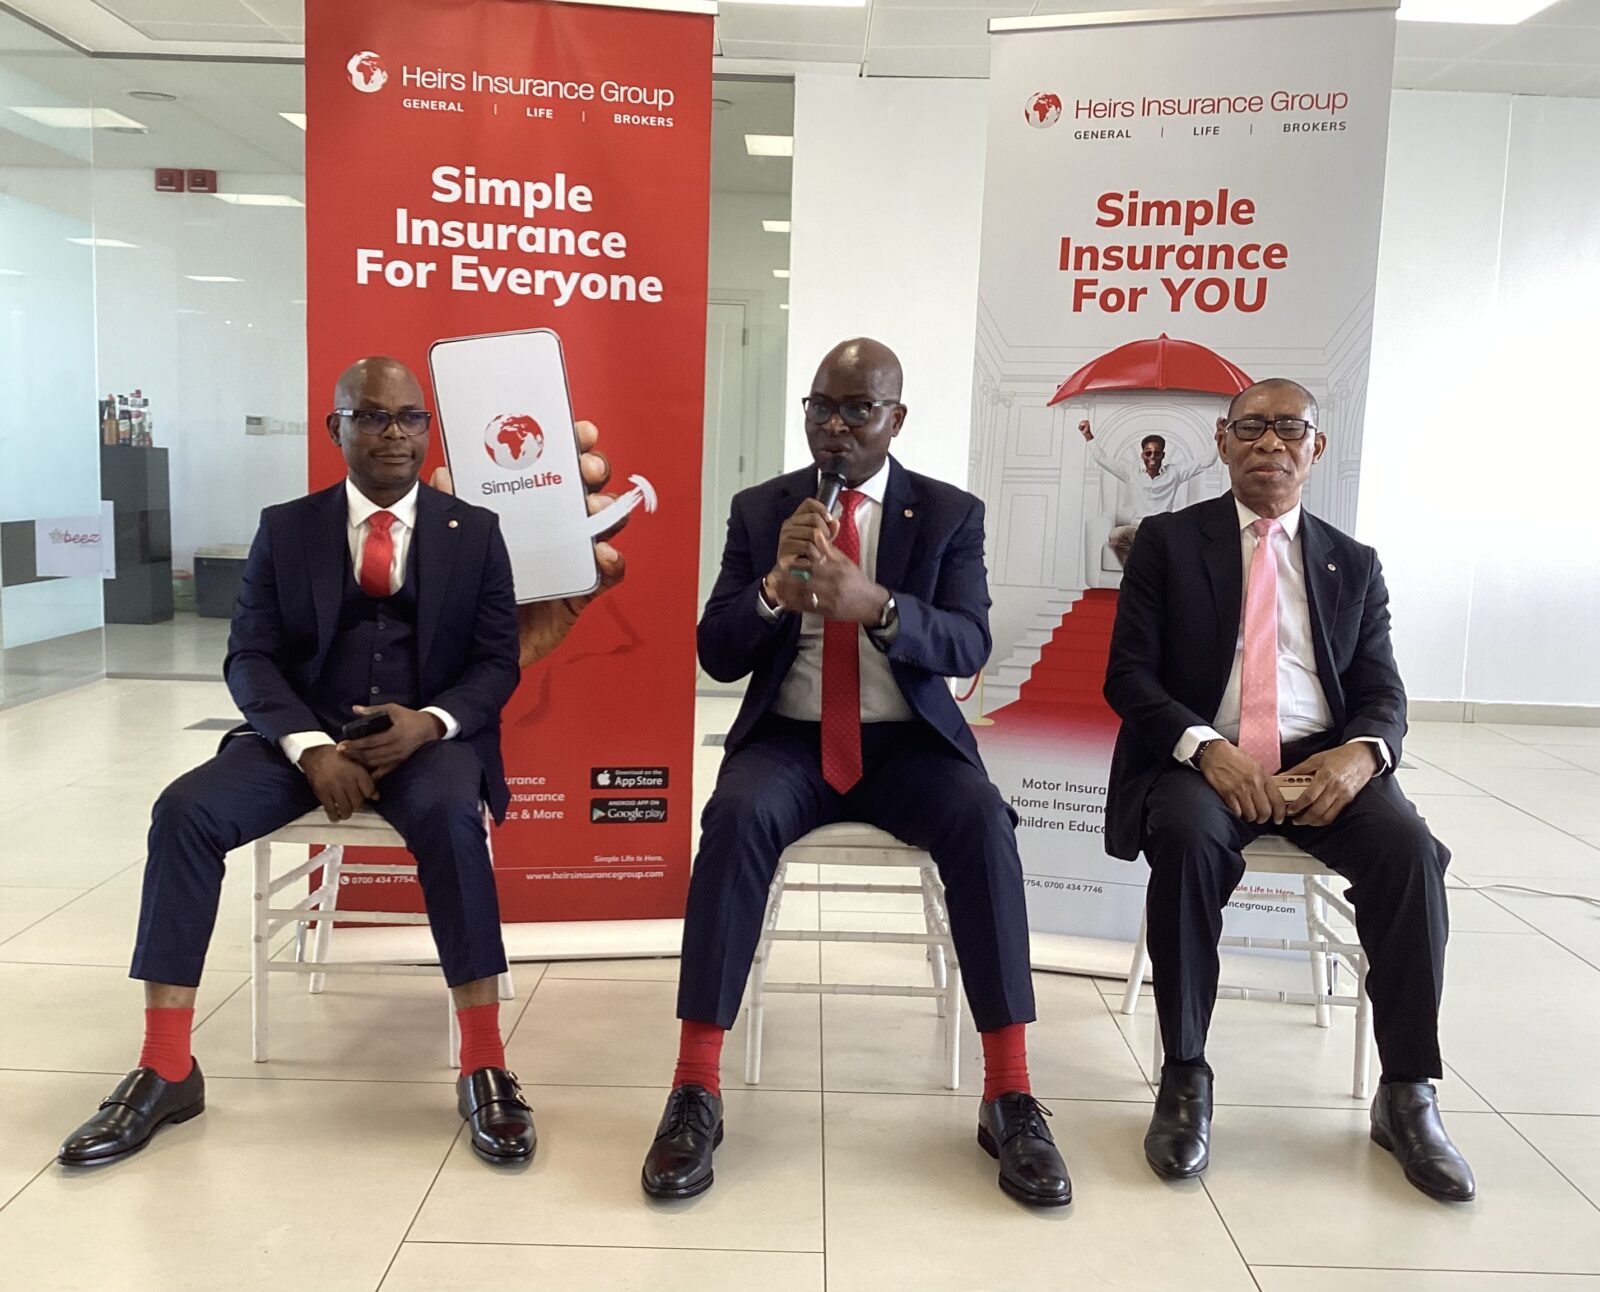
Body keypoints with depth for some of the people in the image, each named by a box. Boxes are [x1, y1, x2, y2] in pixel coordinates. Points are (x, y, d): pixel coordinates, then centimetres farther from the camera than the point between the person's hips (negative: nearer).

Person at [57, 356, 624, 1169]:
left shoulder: (475, 532, 6)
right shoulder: (285, 528, 8)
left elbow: (497, 662, 1)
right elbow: (250, 657, 1)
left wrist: (427, 723, -20)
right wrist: (311, 749, -18)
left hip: (432, 736, -2)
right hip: (306, 735, 2)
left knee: (450, 816, -35)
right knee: (184, 811, -23)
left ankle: (484, 1066, -25)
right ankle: (165, 1071, -13)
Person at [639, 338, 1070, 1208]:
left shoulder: (950, 514, 4)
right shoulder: (758, 510, 6)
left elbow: (968, 647, -10)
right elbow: (716, 656, 0)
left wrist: (874, 604, -30)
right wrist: (777, 586, -21)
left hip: (908, 743, 0)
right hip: (788, 740, 0)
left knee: (984, 825, -31)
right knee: (735, 819, -32)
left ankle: (1010, 1096, -21)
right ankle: (695, 1090, -24)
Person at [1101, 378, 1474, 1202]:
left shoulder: (1353, 565, 16)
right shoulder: (1167, 543, 7)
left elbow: (1383, 695, 10)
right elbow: (1128, 676, -1)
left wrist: (1362, 752, -15)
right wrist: (1204, 748, -19)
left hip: (1322, 763, 3)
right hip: (1201, 760, -2)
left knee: (1409, 849, -27)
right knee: (1188, 839, -35)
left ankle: (1408, 1094, -11)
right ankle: (1185, 1080, -19)